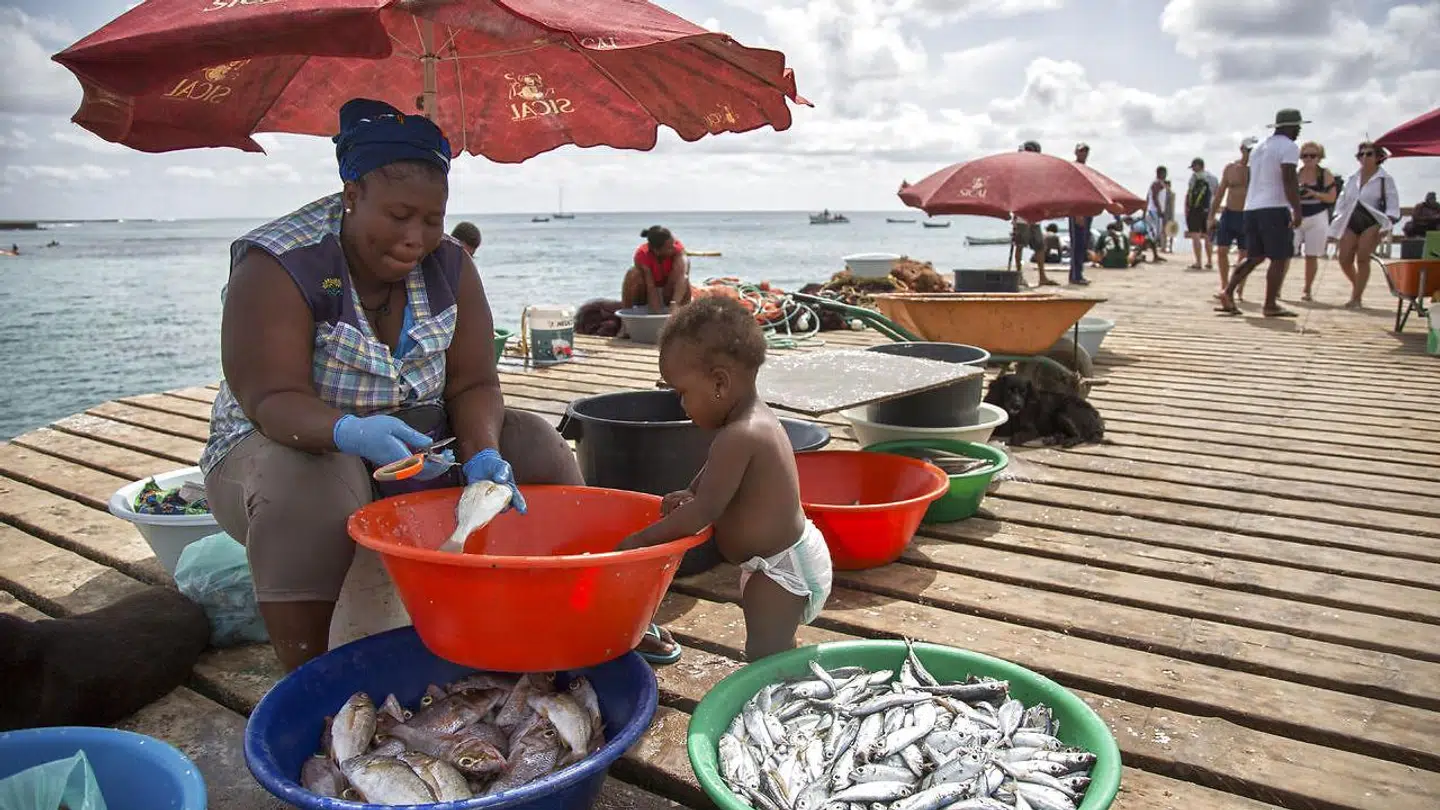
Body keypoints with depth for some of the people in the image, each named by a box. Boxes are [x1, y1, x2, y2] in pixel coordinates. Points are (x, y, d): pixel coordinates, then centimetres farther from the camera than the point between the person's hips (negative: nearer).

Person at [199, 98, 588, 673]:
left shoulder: (447, 263, -4)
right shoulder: (277, 265, -18)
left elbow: (473, 384, -7)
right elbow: (273, 400, -24)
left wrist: (481, 453, -27)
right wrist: (351, 432, -45)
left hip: (418, 443, 5)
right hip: (287, 446, -4)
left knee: (538, 451, -13)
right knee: (307, 494, -39)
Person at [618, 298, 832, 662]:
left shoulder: (738, 437, -28)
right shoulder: (755, 416, 3)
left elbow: (704, 512, -27)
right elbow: (716, 471, 19)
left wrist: (641, 539, -19)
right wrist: (690, 492, 0)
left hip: (781, 570, -10)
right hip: (787, 557, 10)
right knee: (774, 652, 23)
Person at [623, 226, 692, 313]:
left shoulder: (678, 247, -27)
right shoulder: (642, 255, -30)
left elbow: (680, 276, -40)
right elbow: (651, 288, -34)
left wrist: (675, 302, -54)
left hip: (667, 293, 2)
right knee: (633, 274, -33)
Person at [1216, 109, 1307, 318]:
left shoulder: (1259, 148, 21)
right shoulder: (1288, 147, -6)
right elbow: (1289, 180, -17)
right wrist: (1297, 210, -19)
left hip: (1251, 208, 8)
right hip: (1275, 208, -8)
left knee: (1255, 256, 13)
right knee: (1280, 258, -2)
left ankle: (1228, 293, 0)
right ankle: (1270, 305, -1)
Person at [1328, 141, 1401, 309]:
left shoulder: (1385, 179, 1)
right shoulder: (1352, 179, 15)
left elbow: (1392, 205, -5)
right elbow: (1343, 200, 21)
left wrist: (1386, 225, -17)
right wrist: (1338, 218, 11)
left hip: (1372, 222, -5)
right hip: (1351, 222, 5)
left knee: (1362, 258, -12)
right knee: (1345, 260, -3)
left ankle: (1356, 298, -6)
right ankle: (1357, 286, 25)